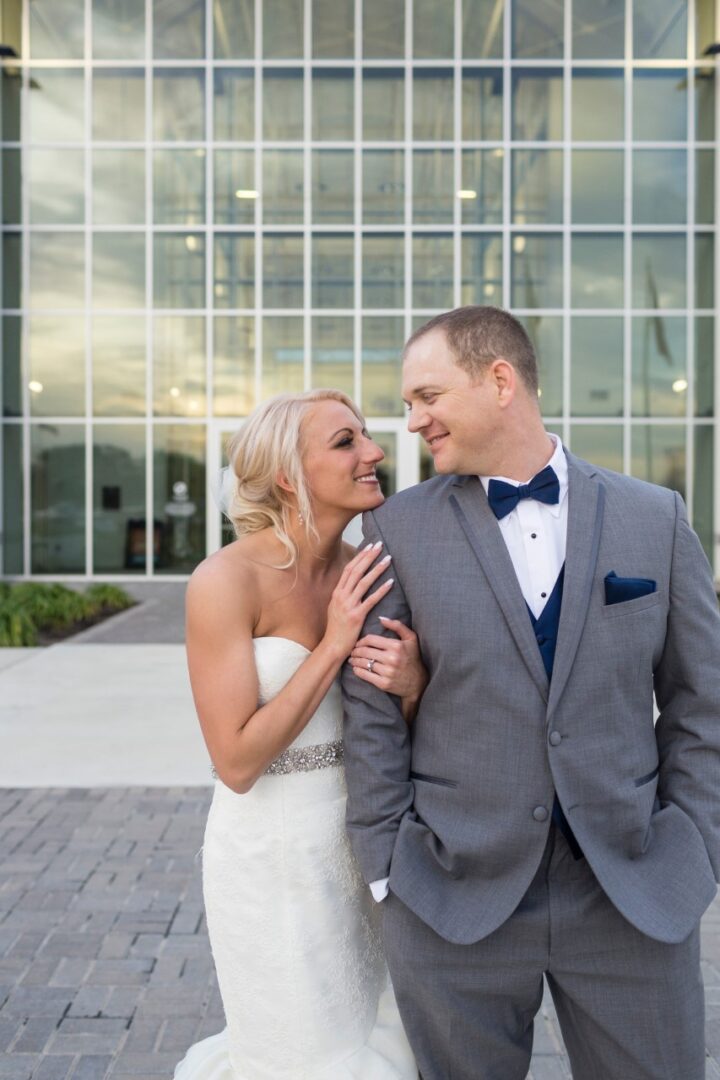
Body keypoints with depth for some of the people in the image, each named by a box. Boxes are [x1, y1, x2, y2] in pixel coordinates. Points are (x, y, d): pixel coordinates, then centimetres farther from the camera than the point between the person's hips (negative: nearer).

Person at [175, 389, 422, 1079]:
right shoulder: (226, 580, -18)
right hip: (273, 856, -6)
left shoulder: (365, 574, -2)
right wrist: (333, 645, -22)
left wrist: (411, 682, -16)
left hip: (360, 843, 6)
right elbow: (237, 762, -20)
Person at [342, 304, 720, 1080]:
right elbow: (372, 709, -1)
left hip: (635, 894, 1)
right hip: (452, 899, 0)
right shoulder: (398, 528, -2)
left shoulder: (655, 517, 0)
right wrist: (386, 867, -3)